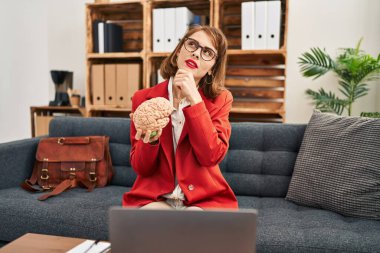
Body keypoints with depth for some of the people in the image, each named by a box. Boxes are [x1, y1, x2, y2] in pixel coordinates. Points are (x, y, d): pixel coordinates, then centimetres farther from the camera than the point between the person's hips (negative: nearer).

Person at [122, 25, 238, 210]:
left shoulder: (220, 99, -2)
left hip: (204, 199, 1)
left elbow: (211, 156, -15)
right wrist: (150, 141, -23)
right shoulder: (143, 98, -1)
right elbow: (141, 168, -1)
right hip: (153, 199, 0)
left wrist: (194, 98, -19)